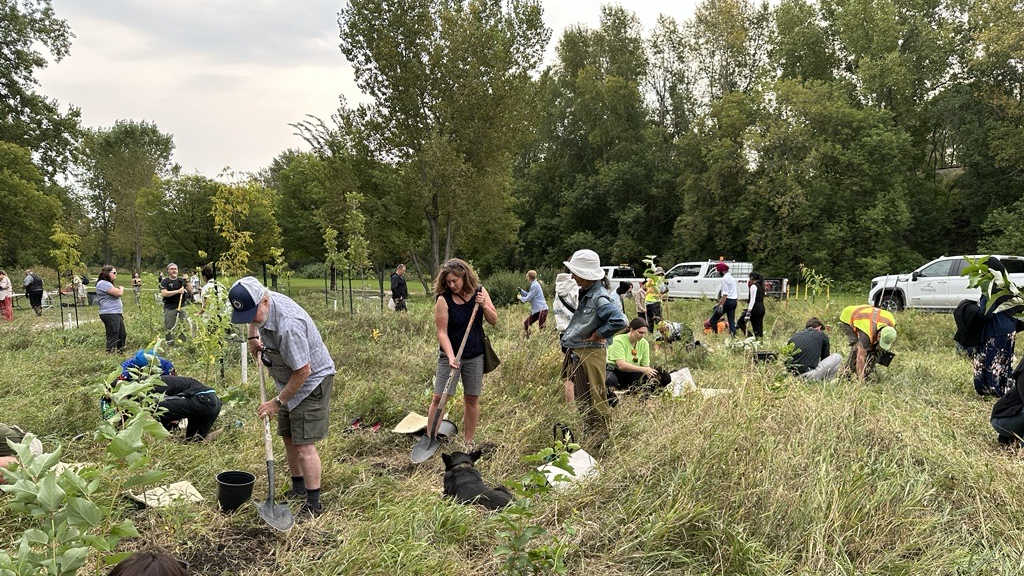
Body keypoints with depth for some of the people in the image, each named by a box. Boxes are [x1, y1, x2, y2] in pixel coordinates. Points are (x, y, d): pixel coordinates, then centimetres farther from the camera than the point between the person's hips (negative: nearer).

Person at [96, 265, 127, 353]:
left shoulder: (108, 283, 22)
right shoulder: (103, 283, -13)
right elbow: (118, 293, -18)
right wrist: (121, 288, 1)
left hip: (116, 314, 11)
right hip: (109, 314, -11)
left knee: (122, 335, 15)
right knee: (113, 337, -9)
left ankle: (120, 351, 23)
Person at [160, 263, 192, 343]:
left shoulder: (181, 280, 10)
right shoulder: (165, 282, 1)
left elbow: (190, 291, 6)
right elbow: (164, 293, -14)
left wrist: (187, 282, -6)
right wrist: (178, 291, -18)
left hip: (181, 307, 2)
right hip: (169, 308, -2)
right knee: (169, 328, 3)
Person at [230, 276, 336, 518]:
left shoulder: (288, 326, -36)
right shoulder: (259, 306, -8)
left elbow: (303, 371, -30)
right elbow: (253, 319, 22)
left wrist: (278, 402, -20)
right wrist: (253, 336, 5)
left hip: (312, 380, -9)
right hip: (290, 381, 10)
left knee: (303, 444, -10)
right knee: (288, 436, 17)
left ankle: (313, 503, -2)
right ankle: (298, 488, 33)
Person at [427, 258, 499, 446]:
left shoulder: (479, 291, -4)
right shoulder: (443, 299, -15)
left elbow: (494, 321, 1)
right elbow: (442, 332, -17)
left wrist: (484, 305, -18)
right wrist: (450, 357, -29)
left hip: (475, 356, 3)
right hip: (450, 354, -3)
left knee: (472, 399, 8)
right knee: (438, 397, -4)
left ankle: (469, 442, 20)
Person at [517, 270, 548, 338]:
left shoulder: (535, 285, -15)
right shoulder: (533, 285, 15)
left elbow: (528, 298, -14)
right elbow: (529, 295, 25)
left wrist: (520, 298, 3)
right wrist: (521, 291, 17)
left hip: (541, 309, -10)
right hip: (536, 310, 10)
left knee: (542, 327, -12)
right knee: (525, 323, 13)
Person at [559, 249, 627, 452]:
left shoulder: (600, 297, -21)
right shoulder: (585, 293, 9)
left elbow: (619, 320, -34)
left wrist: (598, 334, -21)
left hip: (590, 355, -10)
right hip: (577, 353, 10)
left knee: (595, 401, 1)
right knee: (583, 400, 21)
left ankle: (600, 441, 14)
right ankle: (589, 436, 36)